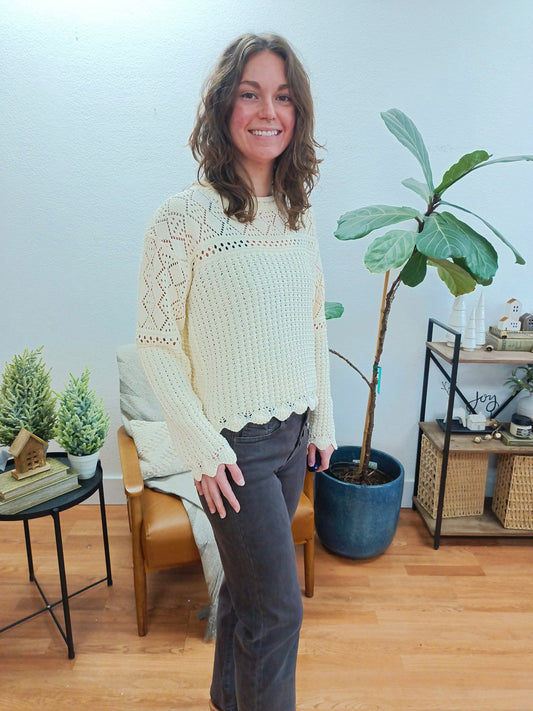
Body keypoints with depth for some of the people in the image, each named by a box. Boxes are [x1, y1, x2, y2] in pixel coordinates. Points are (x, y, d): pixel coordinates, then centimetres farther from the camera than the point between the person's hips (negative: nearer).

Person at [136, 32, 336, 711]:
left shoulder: (299, 211, 5)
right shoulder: (185, 214, -14)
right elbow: (156, 343, -12)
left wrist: (323, 419, 10)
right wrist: (202, 449, -13)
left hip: (294, 433, 6)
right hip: (234, 444, -6)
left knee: (247, 579, 24)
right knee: (278, 606, 5)